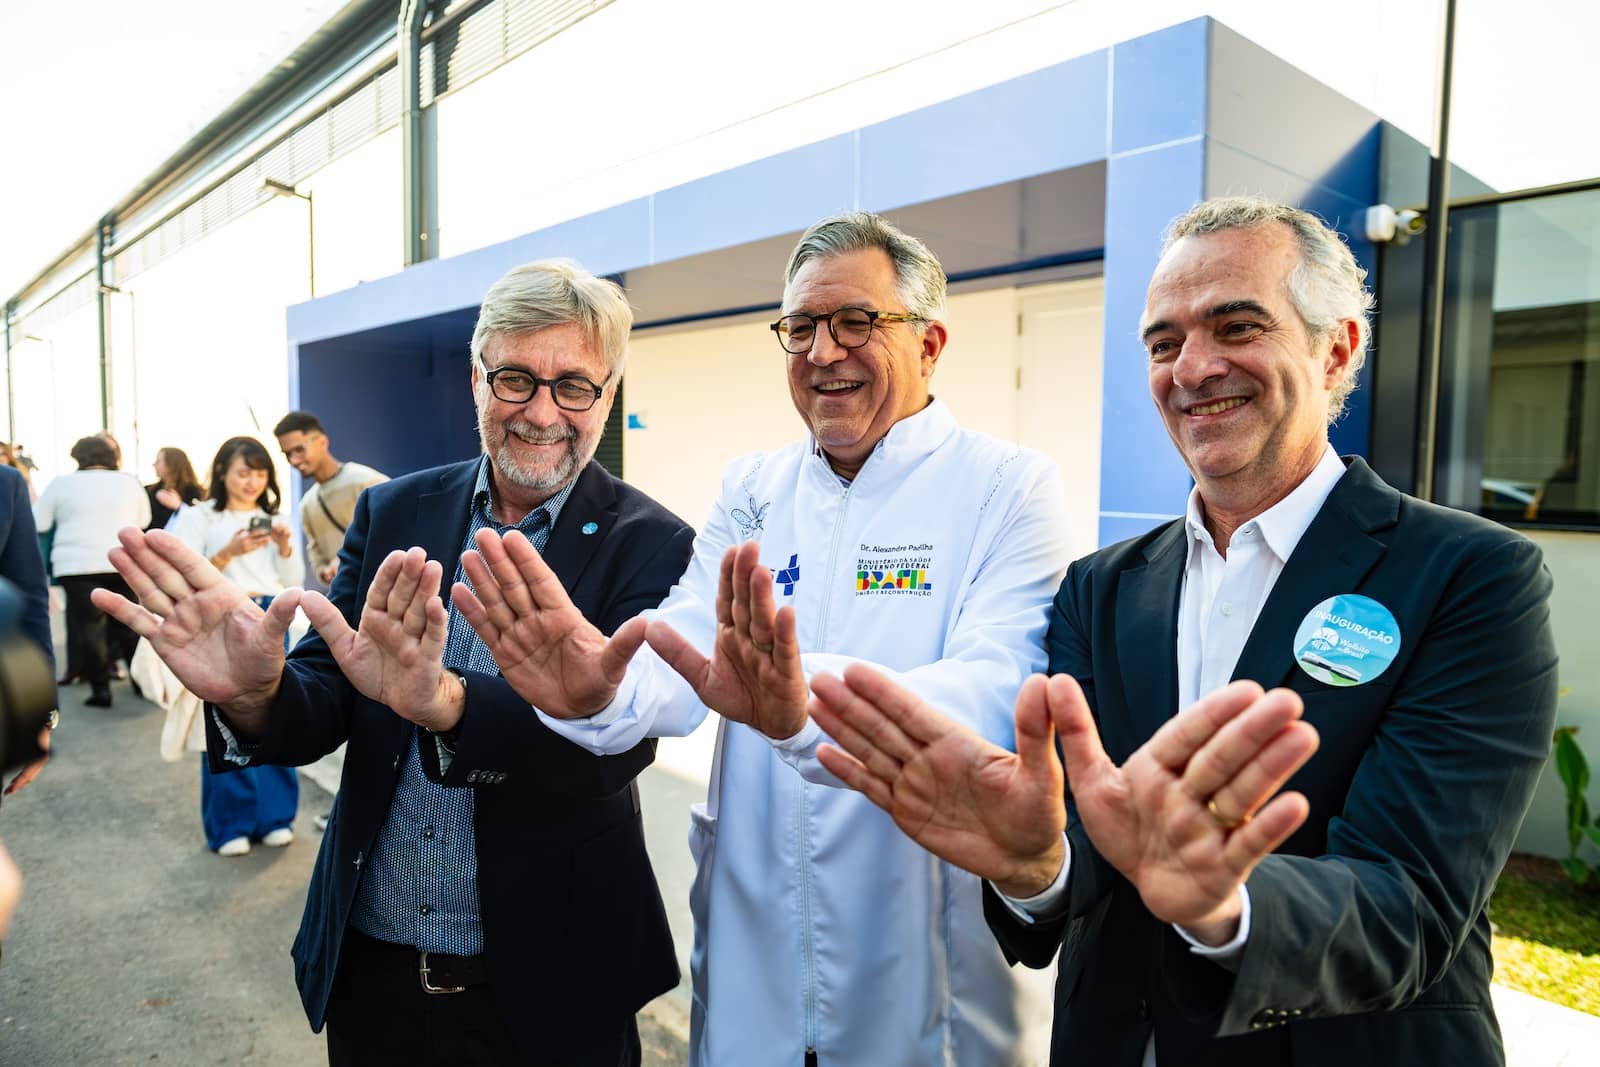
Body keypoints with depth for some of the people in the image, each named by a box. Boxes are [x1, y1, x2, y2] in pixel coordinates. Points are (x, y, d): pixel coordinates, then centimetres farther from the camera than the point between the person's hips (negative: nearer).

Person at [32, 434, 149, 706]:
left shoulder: (62, 483, 2)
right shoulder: (129, 481, 8)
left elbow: (38, 523, 6)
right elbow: (143, 520, 18)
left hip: (79, 565, -2)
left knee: (89, 625, 2)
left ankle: (100, 688, 1)